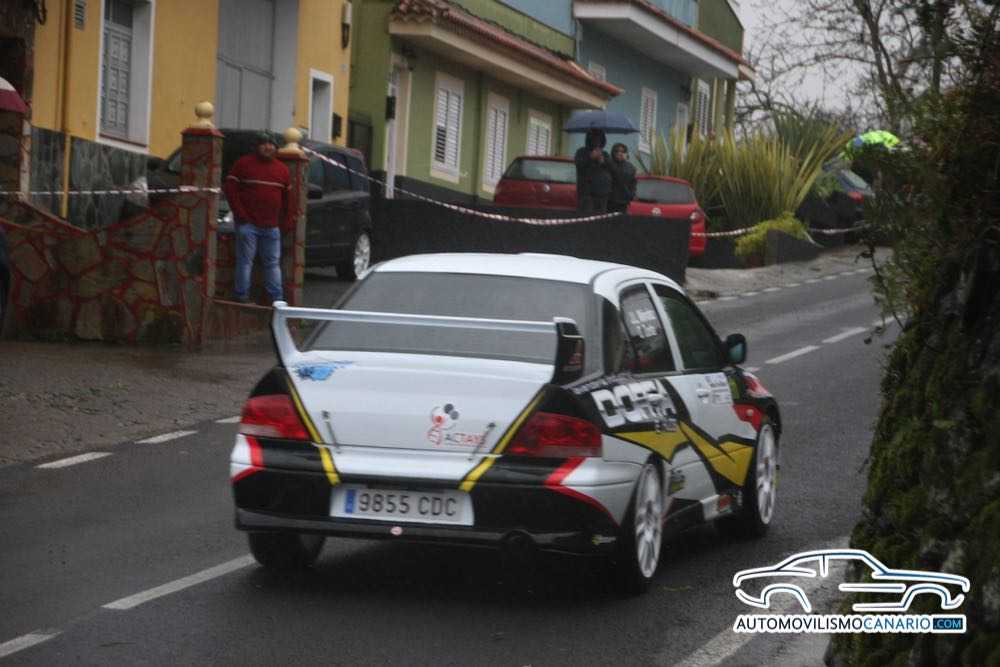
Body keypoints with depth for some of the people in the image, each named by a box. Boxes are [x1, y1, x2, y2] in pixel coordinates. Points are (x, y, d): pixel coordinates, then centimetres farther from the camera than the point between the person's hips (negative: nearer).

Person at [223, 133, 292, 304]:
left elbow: (287, 197, 19)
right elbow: (229, 188, -3)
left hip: (271, 226, 5)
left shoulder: (282, 169, 14)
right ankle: (242, 296, 2)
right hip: (248, 224, -5)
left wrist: (286, 222, 11)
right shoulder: (244, 164, 0)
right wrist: (240, 213, -9)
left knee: (273, 263, 7)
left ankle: (277, 298, 10)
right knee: (245, 261, -3)